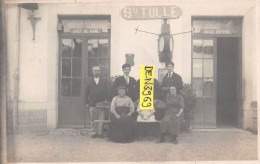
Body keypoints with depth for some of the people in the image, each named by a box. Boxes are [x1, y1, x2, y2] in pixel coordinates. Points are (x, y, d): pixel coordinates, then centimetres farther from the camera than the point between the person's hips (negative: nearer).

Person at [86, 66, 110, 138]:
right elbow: (87, 92, 6)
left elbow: (107, 91, 5)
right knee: (93, 120, 5)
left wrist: (107, 100, -5)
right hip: (92, 104, 1)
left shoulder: (104, 81, 9)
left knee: (101, 119, -1)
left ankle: (100, 132, 8)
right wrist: (87, 103, 1)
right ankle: (94, 133, 13)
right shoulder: (89, 81, 10)